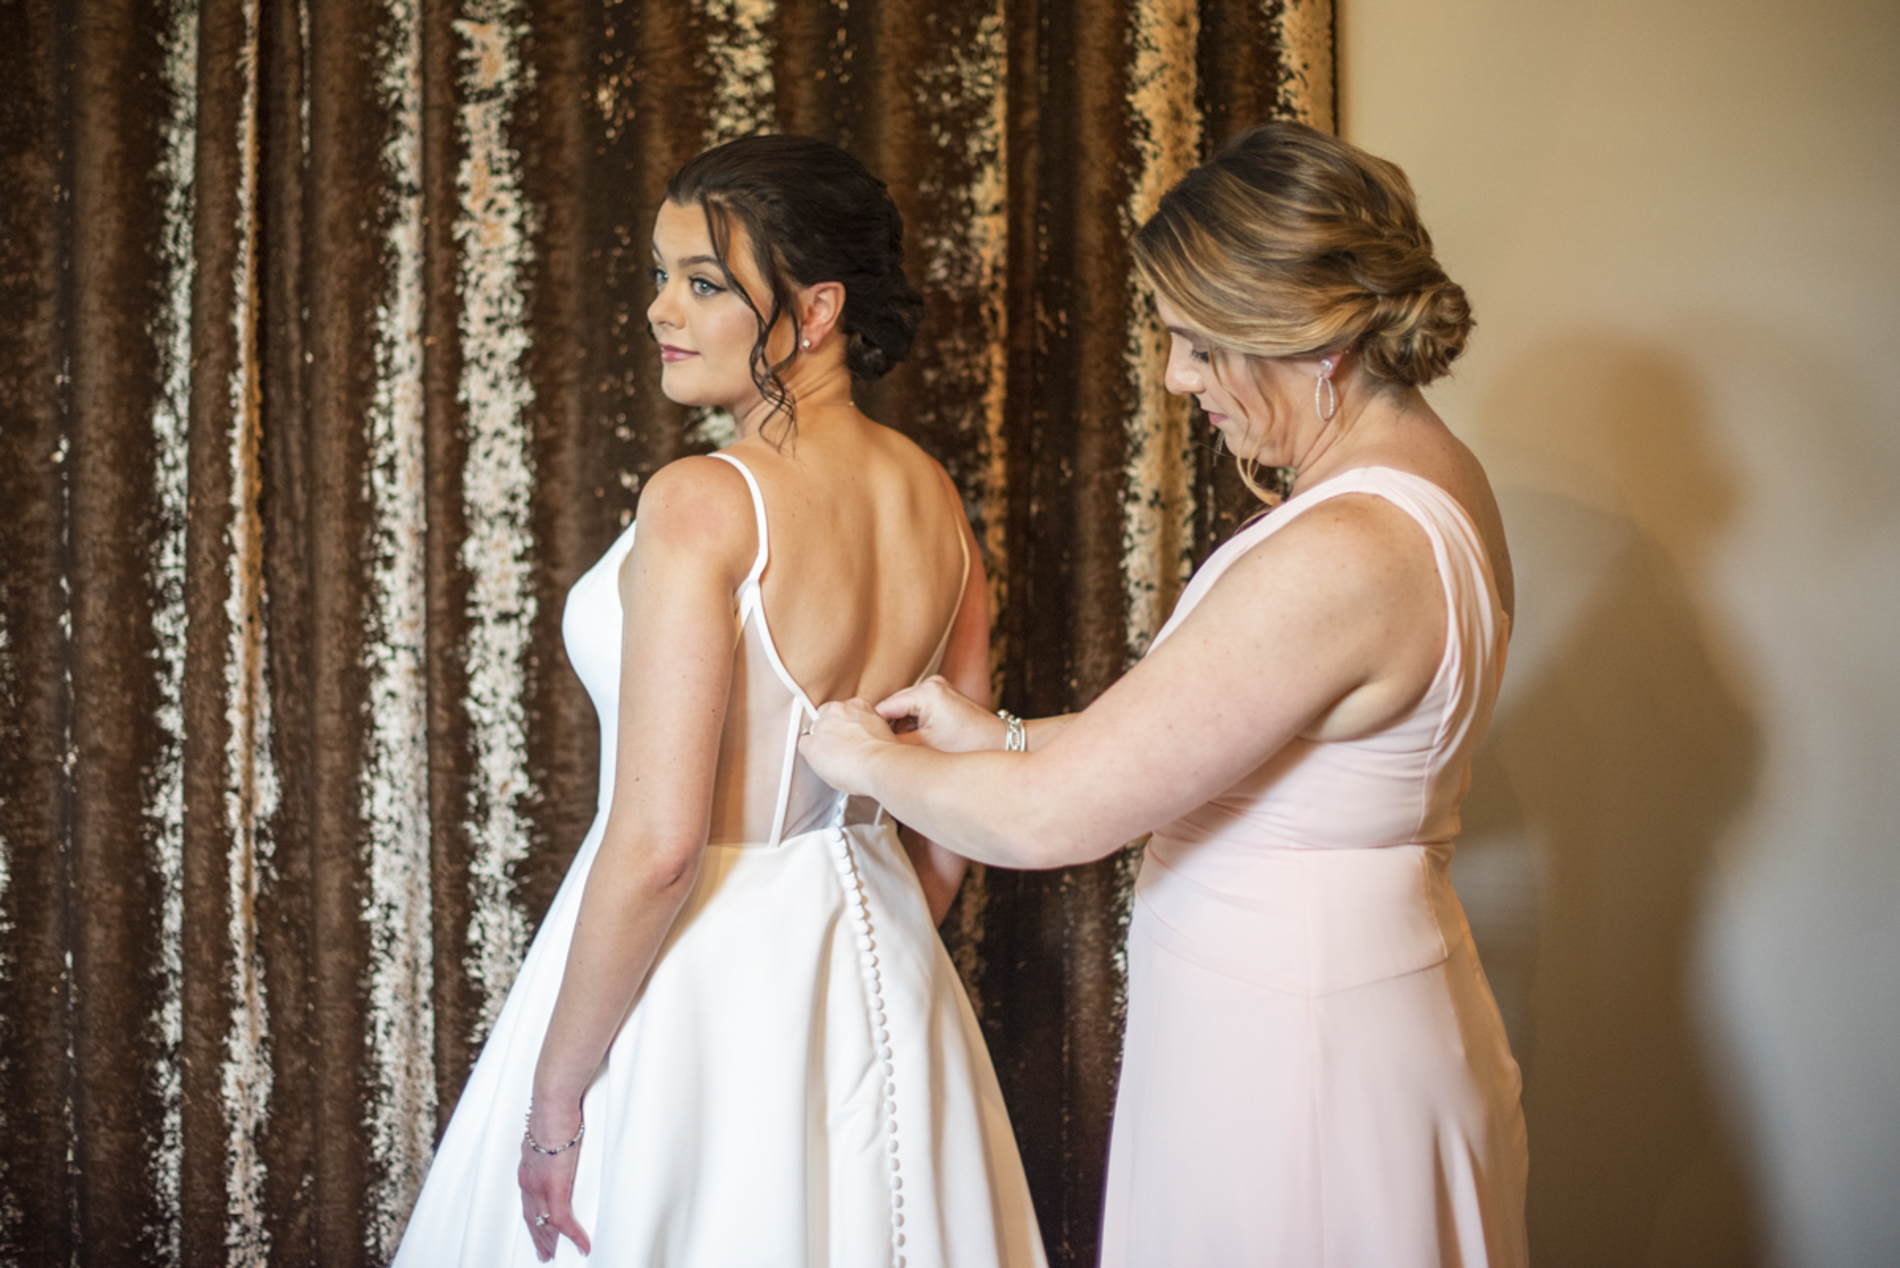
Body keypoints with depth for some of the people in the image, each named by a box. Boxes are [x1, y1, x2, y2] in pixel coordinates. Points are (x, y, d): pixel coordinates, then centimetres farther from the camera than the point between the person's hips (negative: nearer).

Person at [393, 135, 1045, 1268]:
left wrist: (556, 1092, -13)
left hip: (696, 971, -7)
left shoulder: (702, 505, -21)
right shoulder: (931, 497, 0)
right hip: (884, 972, 7)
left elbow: (657, 842, -23)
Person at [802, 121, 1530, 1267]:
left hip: (1287, 1045, -9)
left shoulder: (1341, 558, -29)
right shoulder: (1436, 475, 3)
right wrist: (1005, 736, 11)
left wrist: (876, 759, -7)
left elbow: (1049, 819, -25)